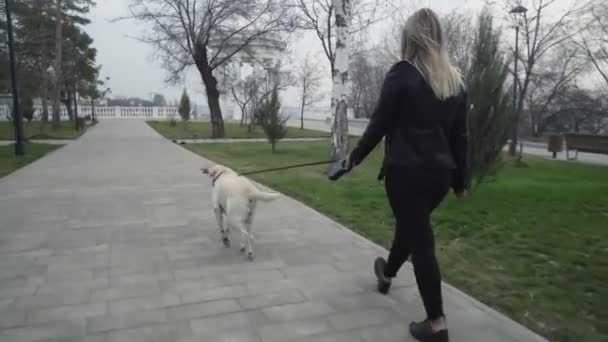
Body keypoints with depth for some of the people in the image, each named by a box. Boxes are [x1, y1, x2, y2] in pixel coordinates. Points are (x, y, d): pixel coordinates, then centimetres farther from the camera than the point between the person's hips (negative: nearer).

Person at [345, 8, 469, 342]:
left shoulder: (403, 73, -9)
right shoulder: (456, 80, 7)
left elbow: (379, 124, -8)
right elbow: (460, 136, 9)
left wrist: (355, 157, 7)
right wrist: (460, 180, 16)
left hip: (406, 171, -6)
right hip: (440, 173, 6)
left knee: (421, 240, 1)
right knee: (411, 224, 26)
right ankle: (387, 273, 51)